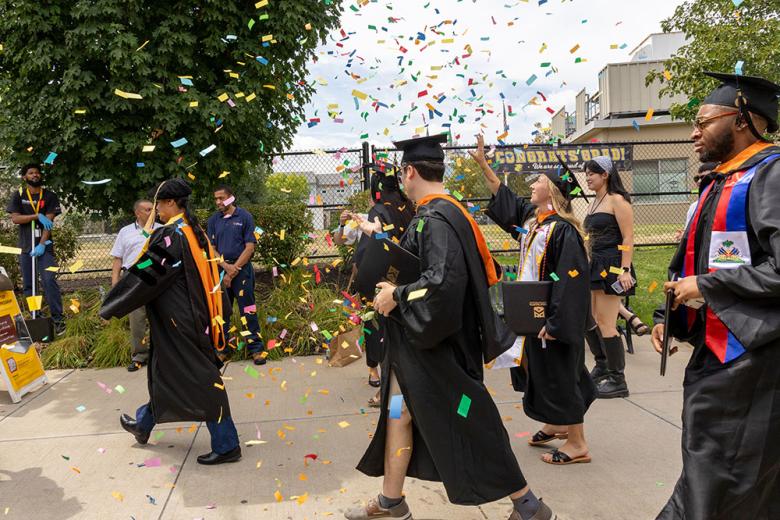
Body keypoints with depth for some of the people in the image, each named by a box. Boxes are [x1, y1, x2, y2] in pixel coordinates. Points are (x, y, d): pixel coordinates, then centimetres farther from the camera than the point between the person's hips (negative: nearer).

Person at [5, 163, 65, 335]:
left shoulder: (49, 196, 2)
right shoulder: (18, 195, 6)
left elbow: (49, 221, -6)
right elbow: (15, 218, -5)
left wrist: (42, 244, -15)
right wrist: (38, 216, -18)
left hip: (44, 246, -2)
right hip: (26, 247, 3)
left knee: (49, 280, -15)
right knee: (29, 285, 7)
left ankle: (58, 319, -15)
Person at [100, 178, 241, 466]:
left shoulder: (170, 235, -18)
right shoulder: (195, 232, 8)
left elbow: (144, 275, -17)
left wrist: (109, 308, -6)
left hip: (179, 322, -9)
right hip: (194, 315, 9)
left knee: (199, 379, -3)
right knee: (164, 370, 24)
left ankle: (226, 445, 4)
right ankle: (144, 423, 44)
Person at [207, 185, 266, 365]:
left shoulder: (244, 217, -2)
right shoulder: (213, 220, 8)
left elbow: (250, 247, -6)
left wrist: (234, 269, -11)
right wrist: (226, 266, -11)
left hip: (242, 269, -4)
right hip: (220, 269, 4)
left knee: (248, 310, -2)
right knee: (221, 311, 9)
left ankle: (256, 348, 3)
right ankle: (222, 349, 19)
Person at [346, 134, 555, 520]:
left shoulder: (435, 219, -22)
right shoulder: (447, 212, 8)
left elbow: (444, 281, -32)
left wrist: (396, 296, -21)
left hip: (438, 344, -10)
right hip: (416, 341, 10)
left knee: (470, 427, 3)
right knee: (397, 415, 16)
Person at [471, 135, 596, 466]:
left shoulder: (563, 230, -21)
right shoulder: (531, 217, 5)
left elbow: (570, 281, -25)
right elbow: (503, 196, 19)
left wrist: (554, 322, -26)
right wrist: (482, 163, 18)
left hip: (553, 316, -9)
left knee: (559, 374, 0)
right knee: (542, 372, 19)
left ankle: (577, 444, 14)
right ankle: (557, 424, 38)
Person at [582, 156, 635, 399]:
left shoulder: (617, 200, -8)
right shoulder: (593, 203, 16)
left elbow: (628, 238, -13)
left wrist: (625, 270, -20)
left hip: (611, 266, -9)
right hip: (594, 265, 9)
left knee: (606, 324, -6)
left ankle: (618, 380, 4)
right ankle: (602, 367, 29)